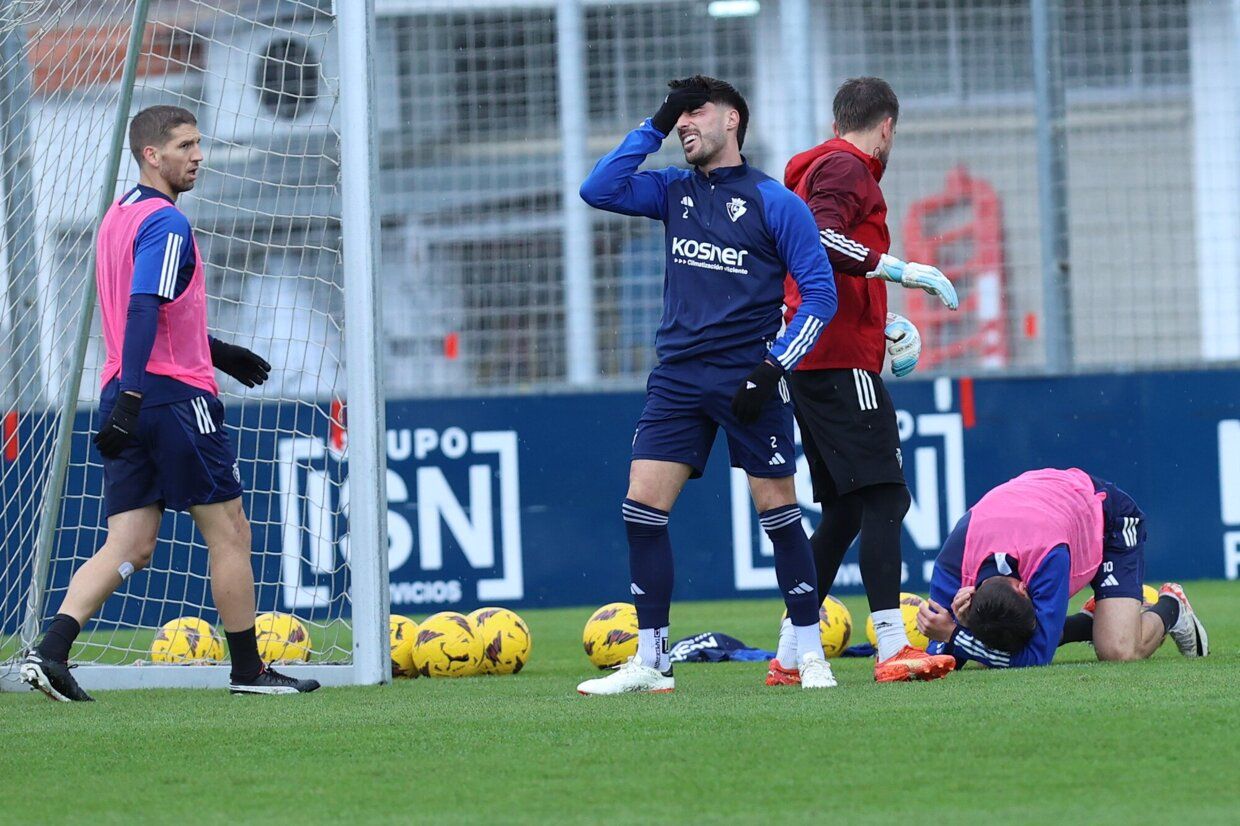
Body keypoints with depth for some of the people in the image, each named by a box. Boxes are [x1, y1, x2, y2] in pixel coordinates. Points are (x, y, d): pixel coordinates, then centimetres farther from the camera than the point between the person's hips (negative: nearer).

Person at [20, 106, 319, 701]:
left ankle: (50, 652, -13)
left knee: (128, 548, 4)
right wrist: (130, 397, -29)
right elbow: (142, 312, -22)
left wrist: (214, 351, 36)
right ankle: (247, 670, 10)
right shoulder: (166, 222, -12)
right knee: (228, 533, 4)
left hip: (129, 400, 8)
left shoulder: (118, 216, 18)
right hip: (175, 395, -8)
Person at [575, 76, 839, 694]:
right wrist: (653, 128, 1)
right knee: (641, 505, -4)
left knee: (777, 509, -3)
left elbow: (820, 293, -3)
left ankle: (811, 654, 7)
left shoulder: (774, 202, -3)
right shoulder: (675, 191, 12)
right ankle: (650, 662, 2)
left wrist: (775, 364, -13)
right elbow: (598, 190, 2)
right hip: (678, 377, 5)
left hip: (747, 380, -5)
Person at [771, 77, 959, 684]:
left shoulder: (818, 167, 24)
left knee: (843, 511, 12)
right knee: (884, 496, -14)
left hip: (808, 361, 10)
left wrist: (879, 323, 28)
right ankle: (892, 650, -22)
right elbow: (823, 238, -23)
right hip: (841, 361, -10)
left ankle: (789, 657, 13)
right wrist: (901, 270, -21)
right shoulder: (846, 168, -6)